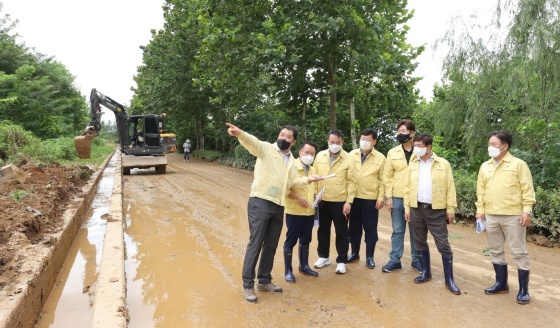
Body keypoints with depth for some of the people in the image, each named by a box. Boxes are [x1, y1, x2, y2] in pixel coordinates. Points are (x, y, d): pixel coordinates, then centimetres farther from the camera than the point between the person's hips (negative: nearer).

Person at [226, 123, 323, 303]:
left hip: (278, 206, 7)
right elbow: (252, 142, -23)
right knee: (255, 244, -4)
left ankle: (264, 281, 28)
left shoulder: (291, 160, 17)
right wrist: (239, 133, -44)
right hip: (260, 203, -6)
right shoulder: (266, 148, -3)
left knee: (271, 245, 14)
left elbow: (293, 182, 14)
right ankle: (248, 285, 7)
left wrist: (308, 179, -4)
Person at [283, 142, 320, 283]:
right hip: (294, 211, -7)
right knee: (291, 240, 3)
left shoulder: (313, 170, 12)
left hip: (310, 211, 7)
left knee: (305, 240, 18)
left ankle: (304, 266, 33)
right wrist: (297, 197, -22)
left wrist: (317, 195, 3)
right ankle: (288, 271, 13)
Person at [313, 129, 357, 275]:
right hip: (322, 200, 4)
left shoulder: (348, 159, -7)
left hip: (340, 201, -3)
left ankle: (341, 261, 19)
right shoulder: (320, 156, 4)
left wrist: (349, 202, -11)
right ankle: (323, 257, 31)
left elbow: (351, 181, -7)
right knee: (323, 230, 15)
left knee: (341, 232, 6)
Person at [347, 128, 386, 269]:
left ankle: (369, 257, 17)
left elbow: (382, 180, -1)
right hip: (353, 197, 2)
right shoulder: (352, 154, 4)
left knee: (370, 229, 5)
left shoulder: (380, 158, -1)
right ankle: (354, 253, 26)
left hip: (371, 198, -2)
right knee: (354, 227, 12)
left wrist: (381, 197, -6)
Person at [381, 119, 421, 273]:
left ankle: (416, 259, 24)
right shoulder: (392, 153, 5)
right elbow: (387, 176, 5)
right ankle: (395, 260, 17)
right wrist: (388, 196, -1)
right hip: (397, 198, 1)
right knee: (397, 230, 8)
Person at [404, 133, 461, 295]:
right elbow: (408, 188, 6)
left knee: (443, 245, 0)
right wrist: (407, 208, 2)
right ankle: (425, 272, 28)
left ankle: (449, 280, 9)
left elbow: (450, 187, -3)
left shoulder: (443, 164, -2)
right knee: (420, 243, 12)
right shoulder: (413, 165, 6)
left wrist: (450, 208, -7)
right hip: (417, 209, 4)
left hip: (436, 210, -3)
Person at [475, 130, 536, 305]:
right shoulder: (485, 166, 10)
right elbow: (481, 190, 13)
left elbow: (527, 189, -6)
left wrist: (527, 210, -12)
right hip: (491, 216, 5)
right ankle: (501, 283, 27)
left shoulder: (518, 164, -4)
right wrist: (480, 209, 8)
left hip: (513, 216, -5)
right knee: (495, 251, 13)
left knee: (519, 252, 2)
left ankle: (523, 289, 14)